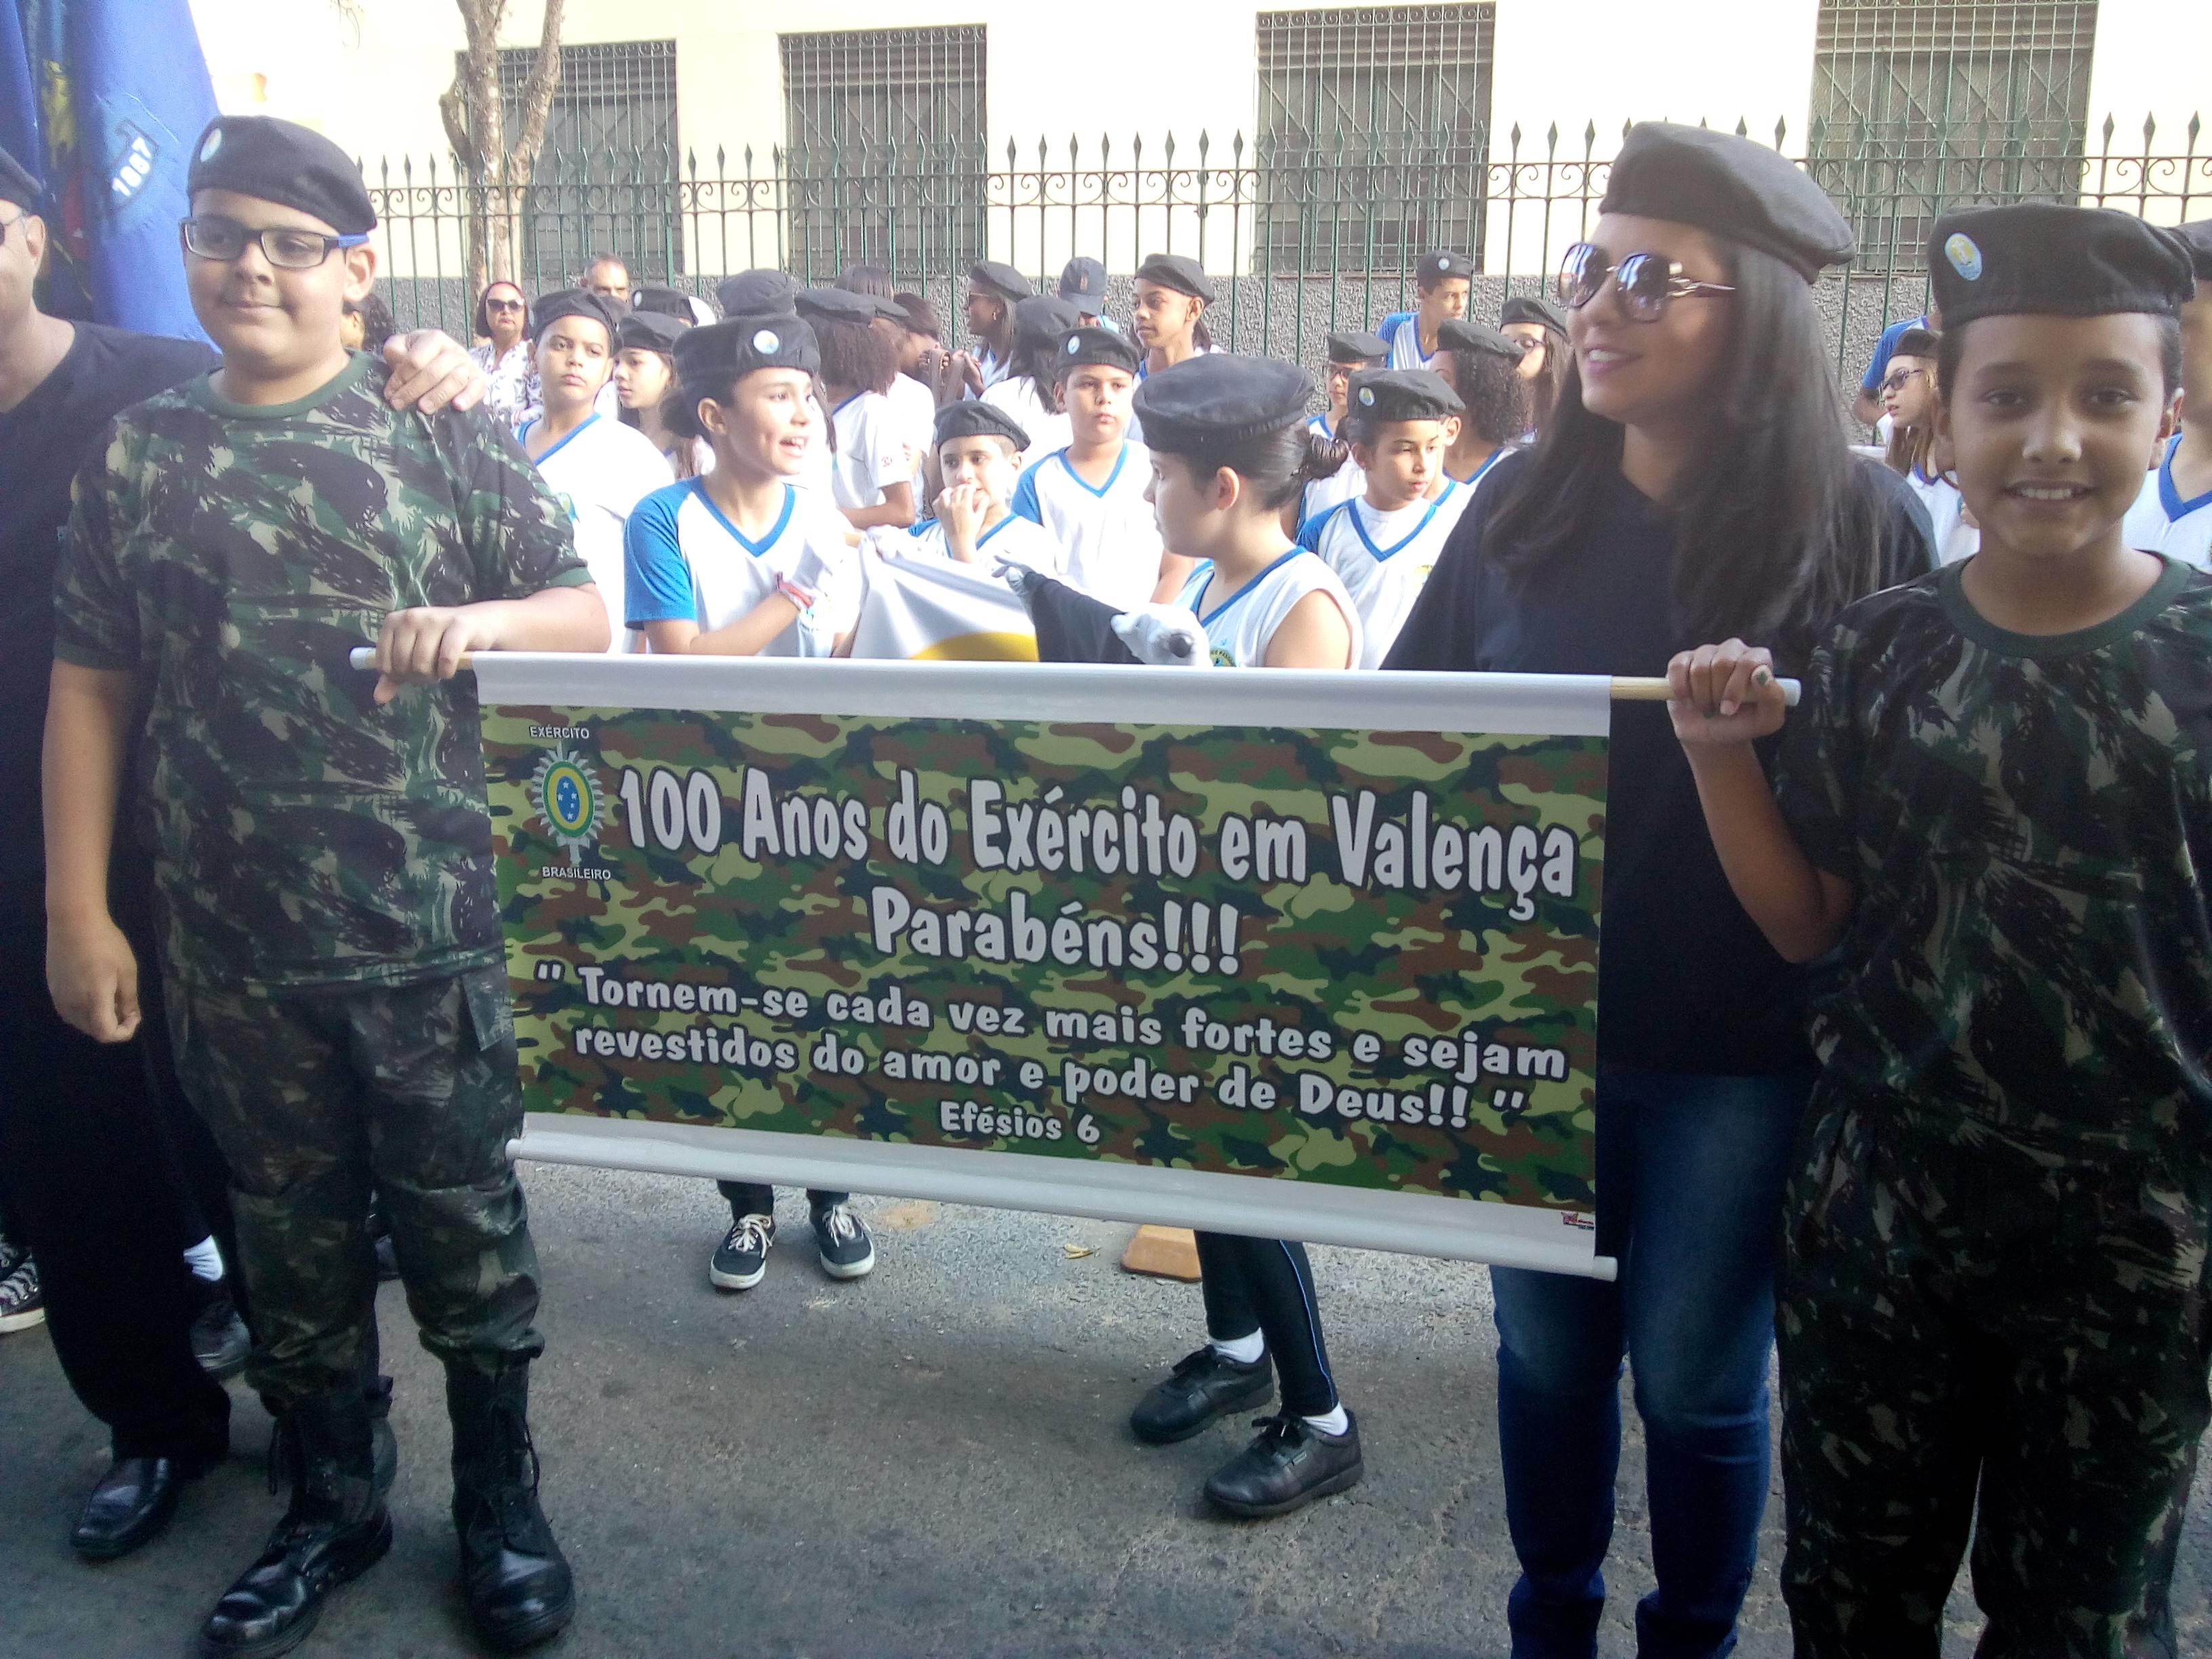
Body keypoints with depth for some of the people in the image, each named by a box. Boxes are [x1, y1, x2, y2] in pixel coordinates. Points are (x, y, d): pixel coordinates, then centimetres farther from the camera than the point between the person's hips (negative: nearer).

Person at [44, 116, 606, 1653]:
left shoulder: (443, 433, 1)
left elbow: (588, 615, 2)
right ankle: (330, 1505, 35)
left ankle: (502, 1501, 28)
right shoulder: (139, 453, 6)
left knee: (464, 1215, 9)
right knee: (292, 1231, 15)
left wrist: (483, 621, -20)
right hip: (232, 943, 2)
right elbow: (91, 687, 7)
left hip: (433, 930, -2)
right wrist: (78, 909, 2)